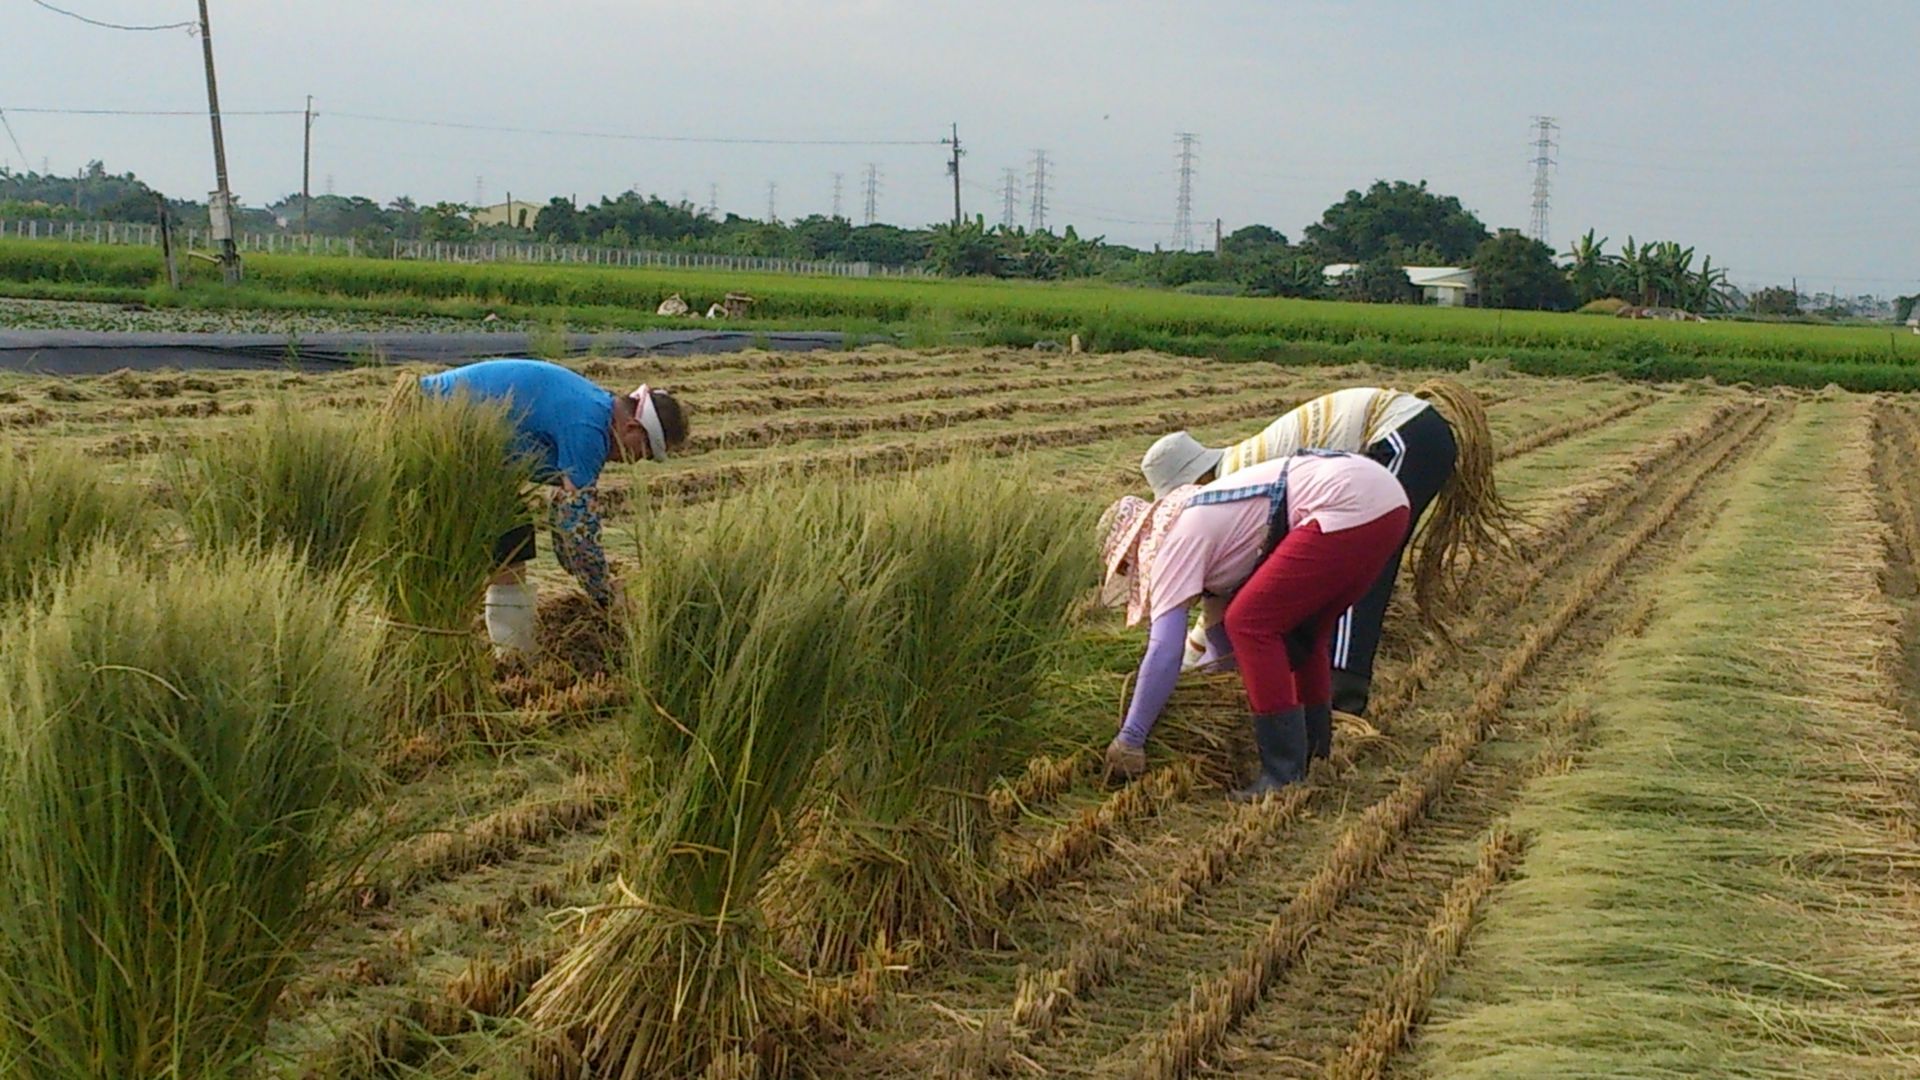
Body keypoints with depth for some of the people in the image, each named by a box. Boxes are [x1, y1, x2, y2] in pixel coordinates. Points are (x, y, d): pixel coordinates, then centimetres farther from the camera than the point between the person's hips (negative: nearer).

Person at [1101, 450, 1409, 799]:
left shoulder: (1172, 540, 0)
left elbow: (1164, 651, -7)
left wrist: (1128, 741, -1)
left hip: (1347, 504, -11)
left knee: (1252, 624, -5)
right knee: (1300, 631, 23)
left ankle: (1286, 778, -4)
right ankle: (1313, 760, 26)